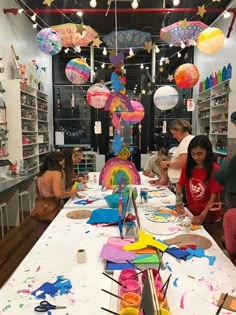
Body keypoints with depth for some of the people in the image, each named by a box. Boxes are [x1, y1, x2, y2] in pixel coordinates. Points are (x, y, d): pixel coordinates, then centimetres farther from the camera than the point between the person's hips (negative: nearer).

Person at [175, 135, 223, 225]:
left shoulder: (215, 169, -18)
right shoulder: (187, 166, -5)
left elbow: (214, 196, -18)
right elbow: (180, 185, 2)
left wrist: (202, 216, -27)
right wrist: (178, 202, -14)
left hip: (210, 217, -4)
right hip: (192, 213, 4)